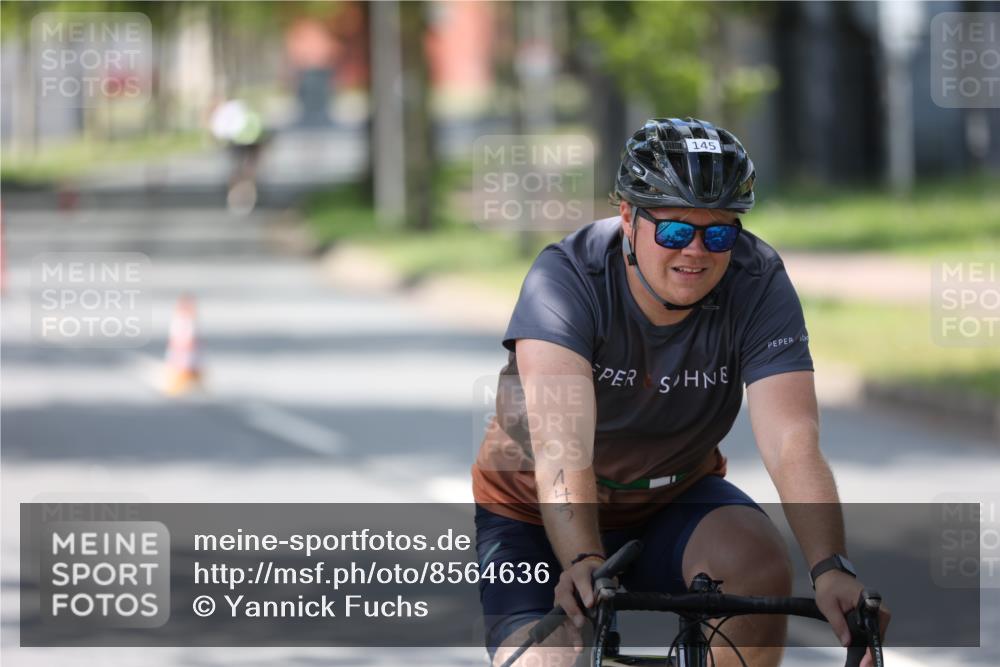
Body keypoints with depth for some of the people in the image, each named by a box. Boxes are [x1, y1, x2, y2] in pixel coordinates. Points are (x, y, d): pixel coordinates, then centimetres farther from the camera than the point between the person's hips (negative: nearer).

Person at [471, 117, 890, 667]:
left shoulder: (759, 285, -21)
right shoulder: (566, 277, -27)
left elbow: (792, 443, -32)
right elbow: (562, 442, -41)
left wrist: (831, 569, -49)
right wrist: (581, 562, -58)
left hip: (672, 498, 2)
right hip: (535, 513, -1)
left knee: (761, 567, -28)